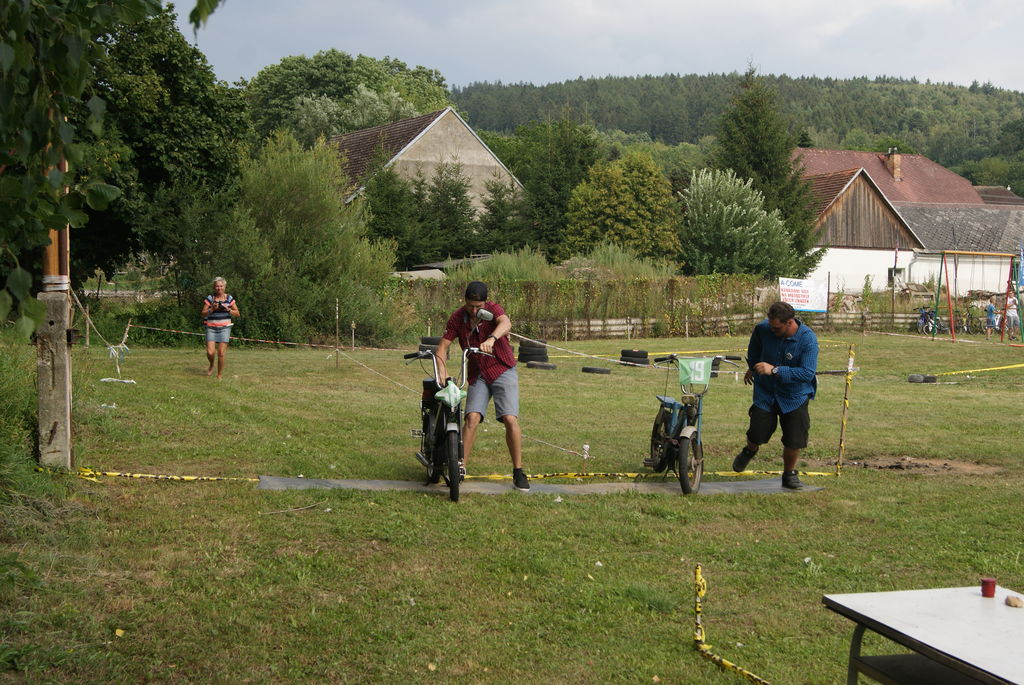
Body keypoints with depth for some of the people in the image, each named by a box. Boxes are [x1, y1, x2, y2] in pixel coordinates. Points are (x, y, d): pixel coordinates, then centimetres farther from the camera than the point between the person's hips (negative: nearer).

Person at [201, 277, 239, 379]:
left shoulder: (229, 298, 5)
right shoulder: (210, 298, 1)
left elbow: (237, 313, 7)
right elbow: (203, 314, 0)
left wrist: (228, 309, -11)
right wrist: (212, 309, -16)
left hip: (224, 328, 0)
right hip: (211, 328, 0)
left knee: (221, 353, -7)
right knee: (210, 353, -11)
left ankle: (219, 376, 7)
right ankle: (211, 365, 23)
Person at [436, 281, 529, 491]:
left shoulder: (493, 309, -13)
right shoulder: (457, 317, -4)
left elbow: (505, 323, -35)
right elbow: (443, 345, -6)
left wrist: (491, 339, -56)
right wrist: (442, 369, -24)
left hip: (503, 370, -2)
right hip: (477, 375, 2)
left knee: (510, 419, -13)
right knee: (472, 418, -16)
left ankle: (518, 471, -1)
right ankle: (461, 467, -8)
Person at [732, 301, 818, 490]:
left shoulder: (808, 339, -23)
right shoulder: (763, 329, -12)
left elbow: (807, 373, -28)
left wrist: (775, 370, -33)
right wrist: (752, 367, 26)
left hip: (795, 397, -2)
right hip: (765, 391, 2)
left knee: (794, 440, -3)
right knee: (758, 434, 0)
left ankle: (789, 474, 24)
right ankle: (750, 451, 37)